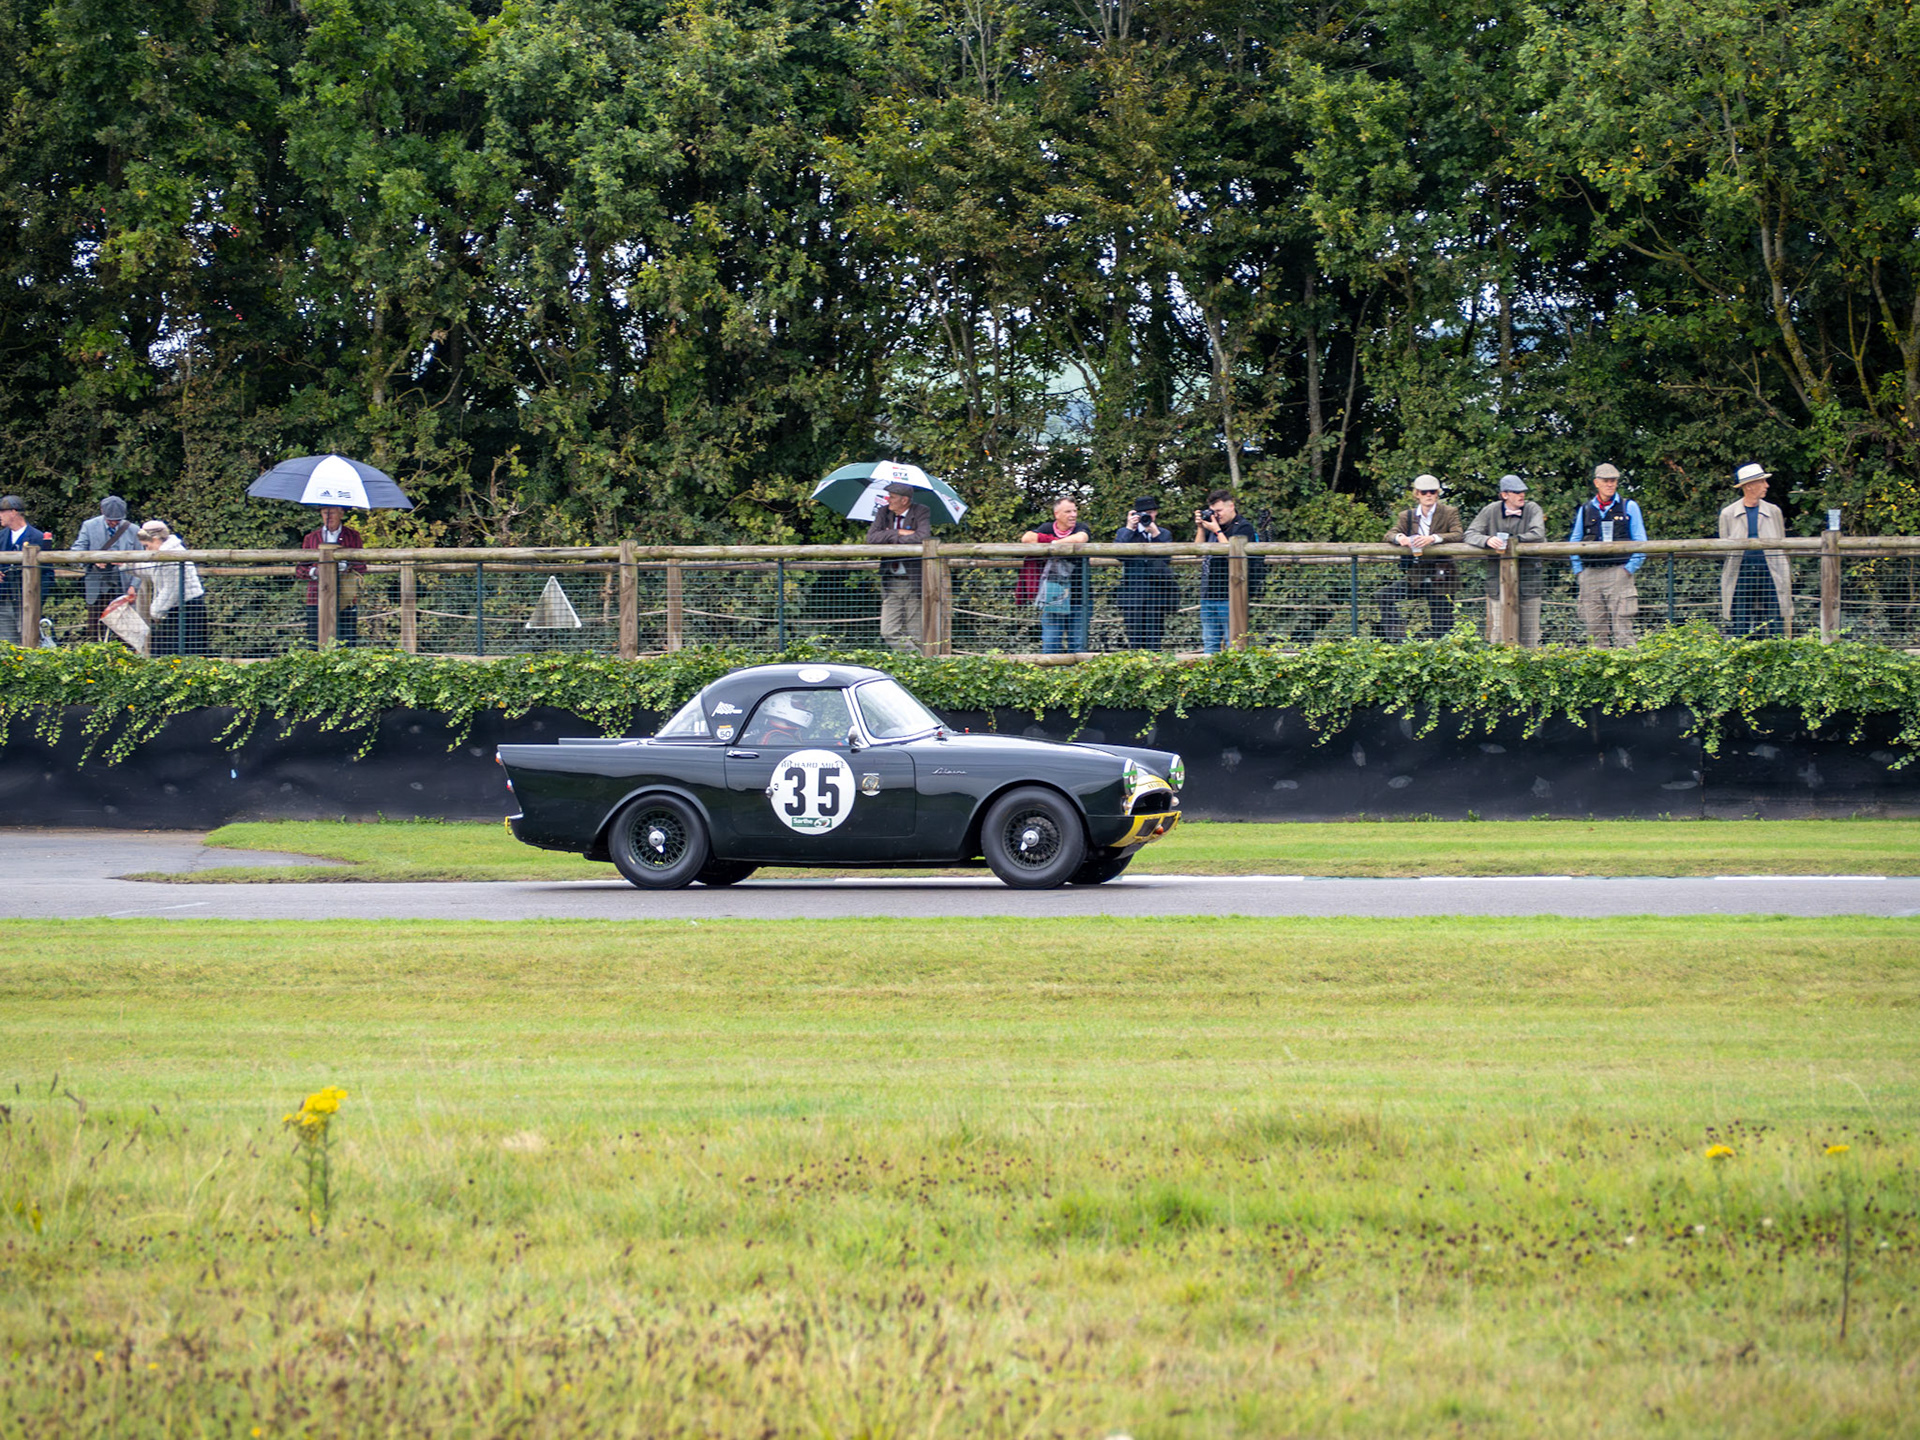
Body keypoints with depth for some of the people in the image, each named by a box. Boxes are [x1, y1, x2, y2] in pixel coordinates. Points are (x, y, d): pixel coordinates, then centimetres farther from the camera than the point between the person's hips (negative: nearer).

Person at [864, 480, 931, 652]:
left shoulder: (921, 512, -5)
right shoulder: (884, 512, 9)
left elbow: (922, 537, -23)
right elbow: (872, 538, -4)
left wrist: (890, 538, -13)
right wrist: (899, 533, -12)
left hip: (913, 581, -4)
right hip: (890, 583, 4)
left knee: (915, 636, -1)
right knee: (889, 633, -2)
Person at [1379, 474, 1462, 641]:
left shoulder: (1449, 513, 2)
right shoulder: (1406, 516, 11)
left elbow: (1457, 535, -13)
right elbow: (1390, 534, 0)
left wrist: (1433, 538, -31)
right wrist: (1399, 537, -26)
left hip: (1440, 577, -3)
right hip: (1415, 576, 3)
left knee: (1442, 627, -3)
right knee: (1387, 595, -20)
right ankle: (1398, 639, -17)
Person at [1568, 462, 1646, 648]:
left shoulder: (1629, 508, 8)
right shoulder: (1585, 511, 14)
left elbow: (1640, 543, 6)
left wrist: (1629, 569, -4)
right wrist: (1578, 570, 6)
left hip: (1618, 573, -3)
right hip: (1591, 575, 3)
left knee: (1622, 625, -9)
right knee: (1594, 628, 2)